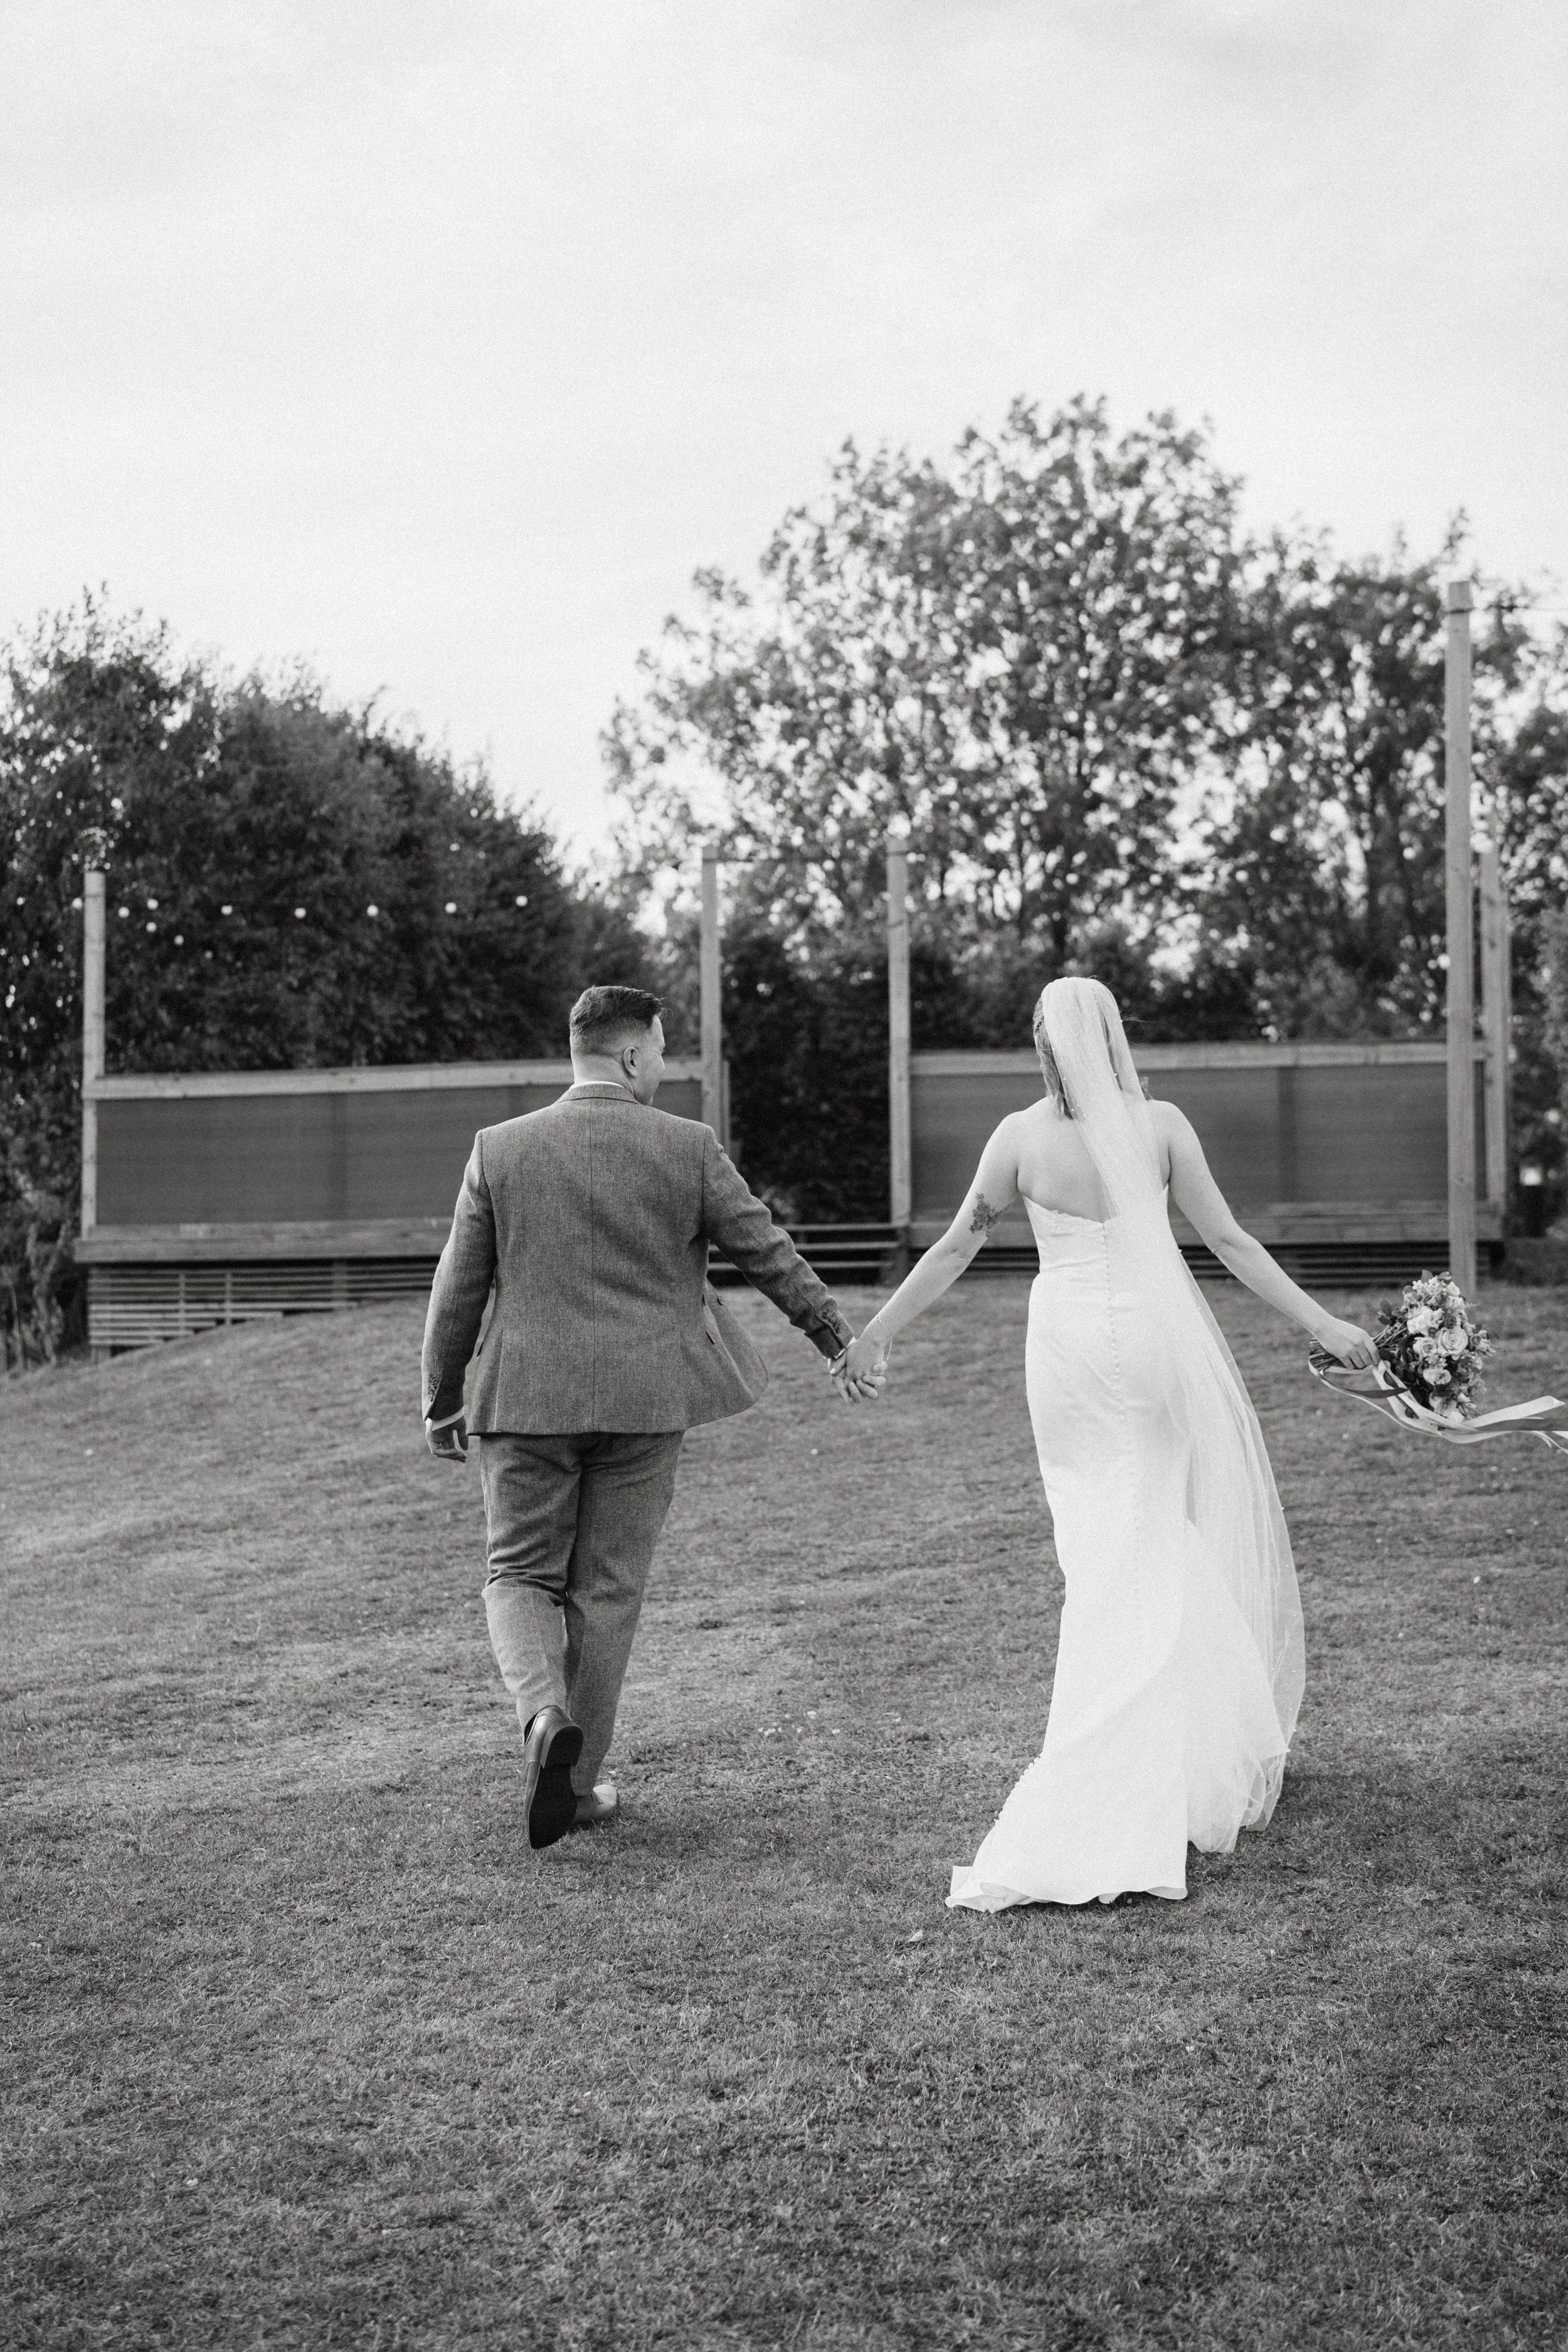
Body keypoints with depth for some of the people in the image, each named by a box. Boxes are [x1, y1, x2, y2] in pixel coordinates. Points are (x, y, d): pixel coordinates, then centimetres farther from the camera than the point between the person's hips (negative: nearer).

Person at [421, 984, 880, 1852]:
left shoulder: (500, 1148, -2)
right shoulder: (686, 1148, -4)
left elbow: (458, 1289, 2)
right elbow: (769, 1254, 3)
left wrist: (441, 1403, 13)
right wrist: (840, 1340, 15)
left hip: (529, 1399, 0)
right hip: (644, 1402, 0)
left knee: (519, 1577, 12)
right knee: (607, 1593, 10)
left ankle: (544, 1715, -15)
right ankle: (574, 1782, 16)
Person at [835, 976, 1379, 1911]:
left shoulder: (1020, 1136, -4)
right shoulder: (1162, 1124, -6)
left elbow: (954, 1249, 2)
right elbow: (1229, 1240, -4)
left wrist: (876, 1334, 13)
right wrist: (1323, 1324, 3)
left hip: (1071, 1351, 1)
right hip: (1161, 1341, -1)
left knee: (1111, 1555, 11)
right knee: (1209, 1533, 15)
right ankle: (1213, 1764, 21)